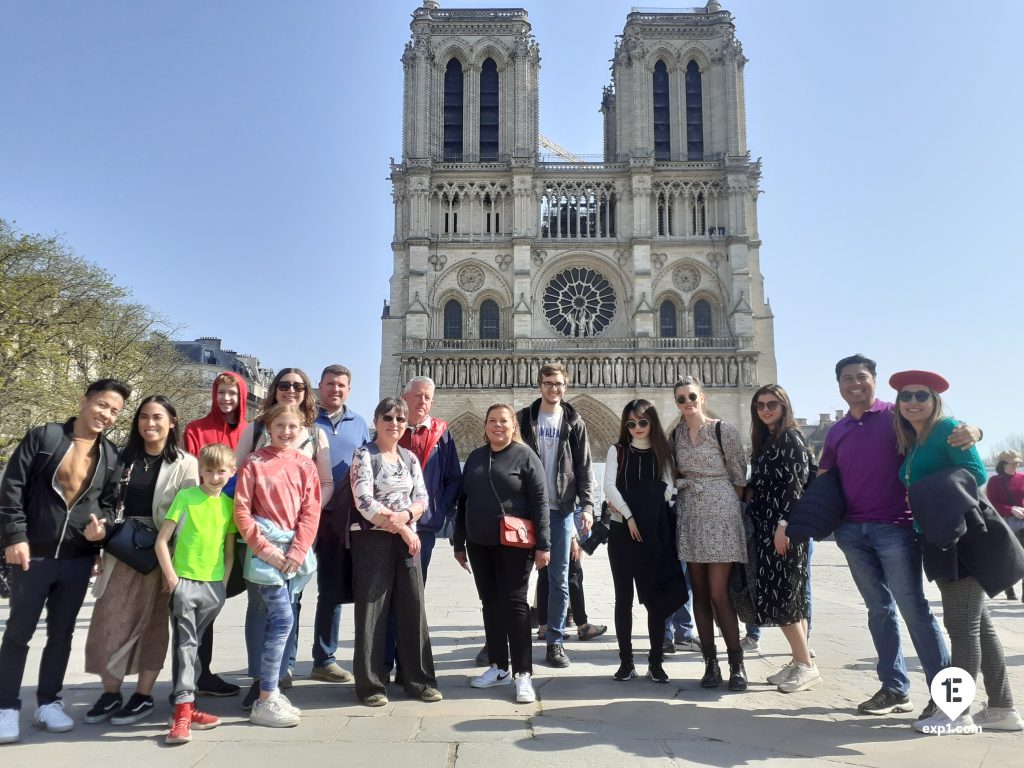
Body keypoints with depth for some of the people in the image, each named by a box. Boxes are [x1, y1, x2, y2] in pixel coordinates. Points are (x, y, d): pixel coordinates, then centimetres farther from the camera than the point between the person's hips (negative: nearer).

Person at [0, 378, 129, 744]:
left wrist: (103, 525, -8)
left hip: (78, 559, 3)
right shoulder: (42, 437, -4)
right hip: (33, 553, -3)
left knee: (61, 634, 11)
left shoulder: (111, 456, 7)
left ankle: (48, 703, 23)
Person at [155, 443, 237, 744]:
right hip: (185, 582, -3)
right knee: (186, 644, -5)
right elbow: (161, 541, -6)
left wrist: (223, 584, 5)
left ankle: (185, 706, 23)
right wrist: (171, 578, -10)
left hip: (214, 586, 4)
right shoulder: (185, 496, -5)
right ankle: (183, 711, -3)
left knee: (191, 644, 13)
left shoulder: (229, 504, 6)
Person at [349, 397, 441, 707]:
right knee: (372, 609, 1)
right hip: (372, 539, -5)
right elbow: (364, 502, -14)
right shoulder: (363, 455, -5)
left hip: (407, 538, 5)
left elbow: (422, 498, 7)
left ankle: (419, 679, 16)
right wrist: (400, 528, -14)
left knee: (413, 607, 6)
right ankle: (371, 683, 12)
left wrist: (406, 516, -14)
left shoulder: (410, 458, 12)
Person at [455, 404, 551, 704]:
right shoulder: (475, 458, 12)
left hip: (514, 544, -5)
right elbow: (463, 502, 15)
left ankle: (523, 673, 3)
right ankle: (499, 667, 22)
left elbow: (540, 502, -8)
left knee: (514, 603, -3)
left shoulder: (525, 456, -3)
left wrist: (543, 545, -14)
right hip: (479, 545, 5)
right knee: (491, 604, 11)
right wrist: (459, 542, 13)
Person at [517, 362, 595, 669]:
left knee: (559, 578, 5)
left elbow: (584, 469, 4)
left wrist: (587, 506, -6)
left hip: (561, 509, 1)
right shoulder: (523, 419, 4)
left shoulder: (574, 423, 6)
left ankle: (555, 642, 15)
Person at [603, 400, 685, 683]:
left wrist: (645, 508, -8)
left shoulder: (663, 452, 9)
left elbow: (668, 490, 1)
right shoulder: (617, 451, 5)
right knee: (623, 598, 4)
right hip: (622, 531, 0)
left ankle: (656, 663, 9)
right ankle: (626, 662, 11)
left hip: (655, 532, 1)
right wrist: (628, 514, -11)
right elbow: (608, 486, -4)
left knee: (656, 598, 0)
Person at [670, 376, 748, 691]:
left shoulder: (724, 430, -3)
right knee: (700, 592, 6)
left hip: (720, 514, -4)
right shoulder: (675, 435, 10)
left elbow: (739, 476, 0)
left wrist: (727, 505, 0)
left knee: (718, 593, -8)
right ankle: (710, 662, 14)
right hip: (689, 516, 5)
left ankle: (736, 663, 5)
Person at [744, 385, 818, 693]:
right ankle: (800, 661, 18)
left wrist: (783, 525, -21)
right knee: (787, 597, 11)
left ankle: (806, 665, 3)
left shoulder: (791, 438, -9)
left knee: (781, 596, -7)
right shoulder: (764, 440, 16)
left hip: (784, 528, -9)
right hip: (766, 527, 9)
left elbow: (795, 484, -17)